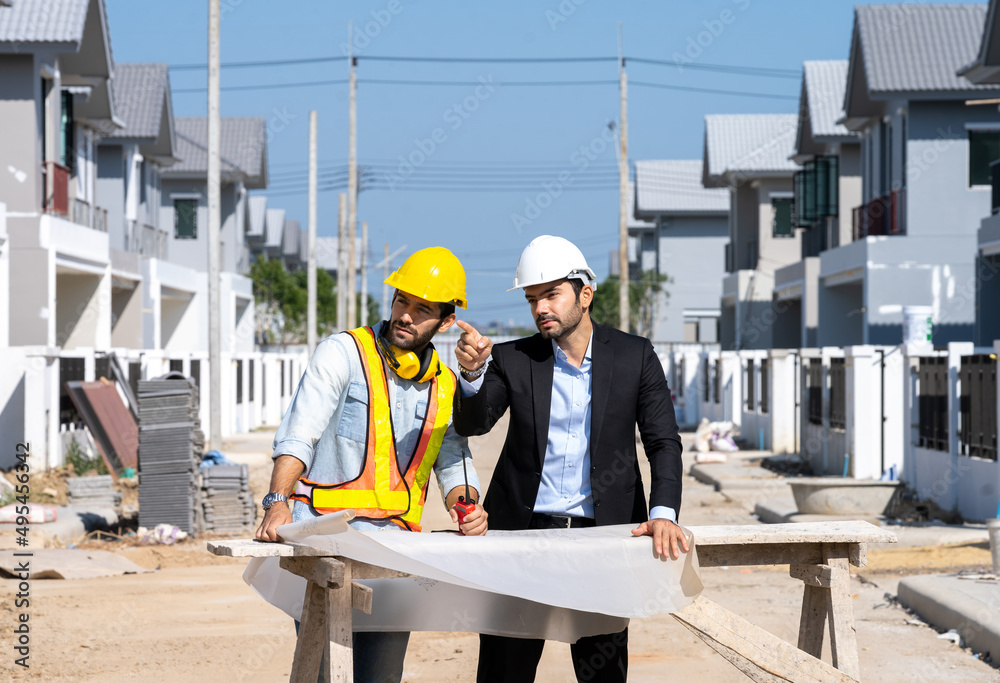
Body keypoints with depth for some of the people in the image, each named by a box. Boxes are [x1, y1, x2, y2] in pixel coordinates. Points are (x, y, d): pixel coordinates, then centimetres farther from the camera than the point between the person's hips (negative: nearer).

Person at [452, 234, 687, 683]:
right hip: (522, 528, 0)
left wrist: (663, 514, -15)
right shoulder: (513, 360, 3)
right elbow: (471, 424, -6)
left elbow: (664, 443, 0)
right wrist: (472, 374, -26)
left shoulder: (634, 356, 2)